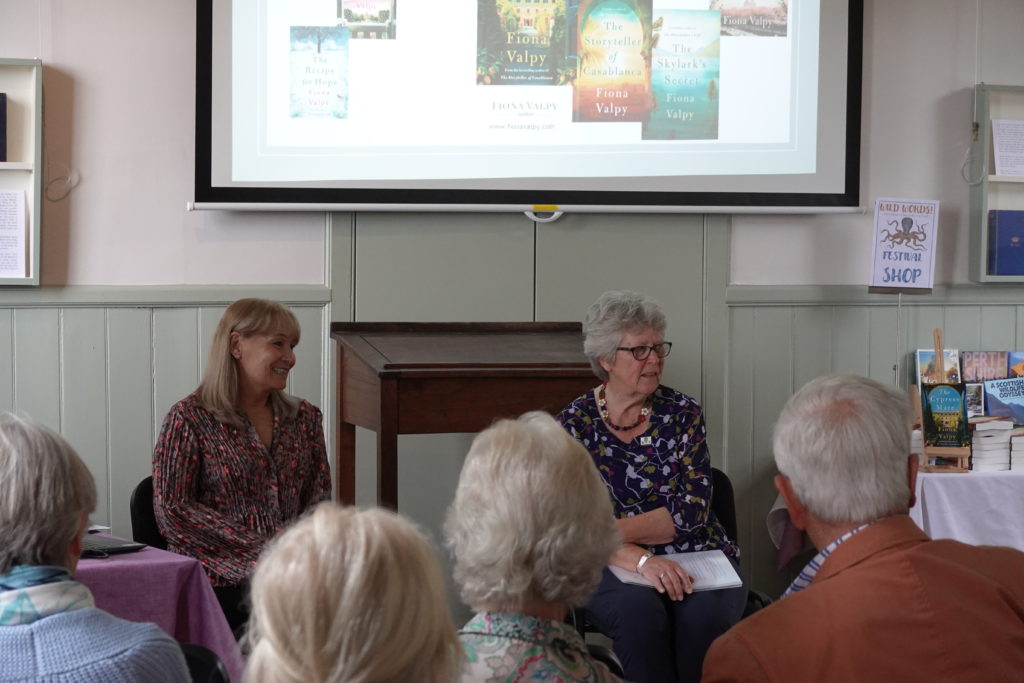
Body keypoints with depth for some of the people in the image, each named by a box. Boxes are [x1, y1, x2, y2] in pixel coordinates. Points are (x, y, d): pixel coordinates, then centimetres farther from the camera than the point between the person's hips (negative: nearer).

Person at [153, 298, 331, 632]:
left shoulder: (304, 417, 18)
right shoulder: (190, 418, 1)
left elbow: (318, 499, 13)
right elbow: (172, 512, -6)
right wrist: (263, 549, -12)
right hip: (223, 584, -5)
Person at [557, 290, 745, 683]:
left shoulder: (683, 414, 4)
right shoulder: (574, 424, 2)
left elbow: (691, 510, -7)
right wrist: (640, 559, -24)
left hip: (698, 557, 1)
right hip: (616, 567, -1)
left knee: (704, 612, -33)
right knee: (639, 609, -34)